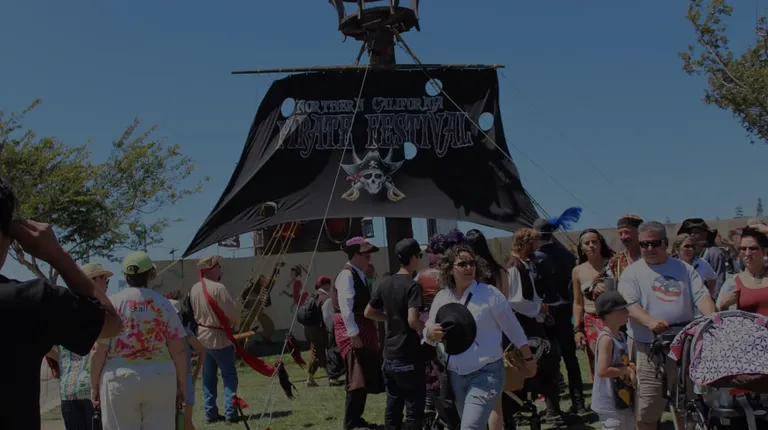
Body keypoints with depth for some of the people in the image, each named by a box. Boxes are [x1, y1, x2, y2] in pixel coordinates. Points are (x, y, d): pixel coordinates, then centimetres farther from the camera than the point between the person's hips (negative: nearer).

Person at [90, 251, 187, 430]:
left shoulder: (111, 304, -3)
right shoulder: (163, 304, 1)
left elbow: (99, 351, -4)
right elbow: (178, 350, 1)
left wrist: (94, 386, 7)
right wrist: (181, 384, 10)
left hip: (120, 380, -1)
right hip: (160, 379, 2)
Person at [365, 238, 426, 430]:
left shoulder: (386, 284, 7)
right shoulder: (412, 286, -15)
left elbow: (369, 312, 16)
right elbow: (412, 320, -27)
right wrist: (424, 328, -7)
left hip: (390, 356, 7)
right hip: (409, 358, -7)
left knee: (392, 408, 15)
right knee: (414, 411, 2)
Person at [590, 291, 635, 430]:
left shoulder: (621, 336, 8)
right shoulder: (606, 339, -22)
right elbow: (602, 370, -28)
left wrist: (630, 370, -1)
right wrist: (626, 370, -16)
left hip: (624, 401, 10)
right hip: (610, 404, -10)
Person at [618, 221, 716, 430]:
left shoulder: (683, 269, 12)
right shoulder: (632, 272, 2)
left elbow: (701, 296, 3)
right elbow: (629, 304, -11)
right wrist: (650, 322, -30)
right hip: (648, 347, -3)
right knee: (647, 408, -2)